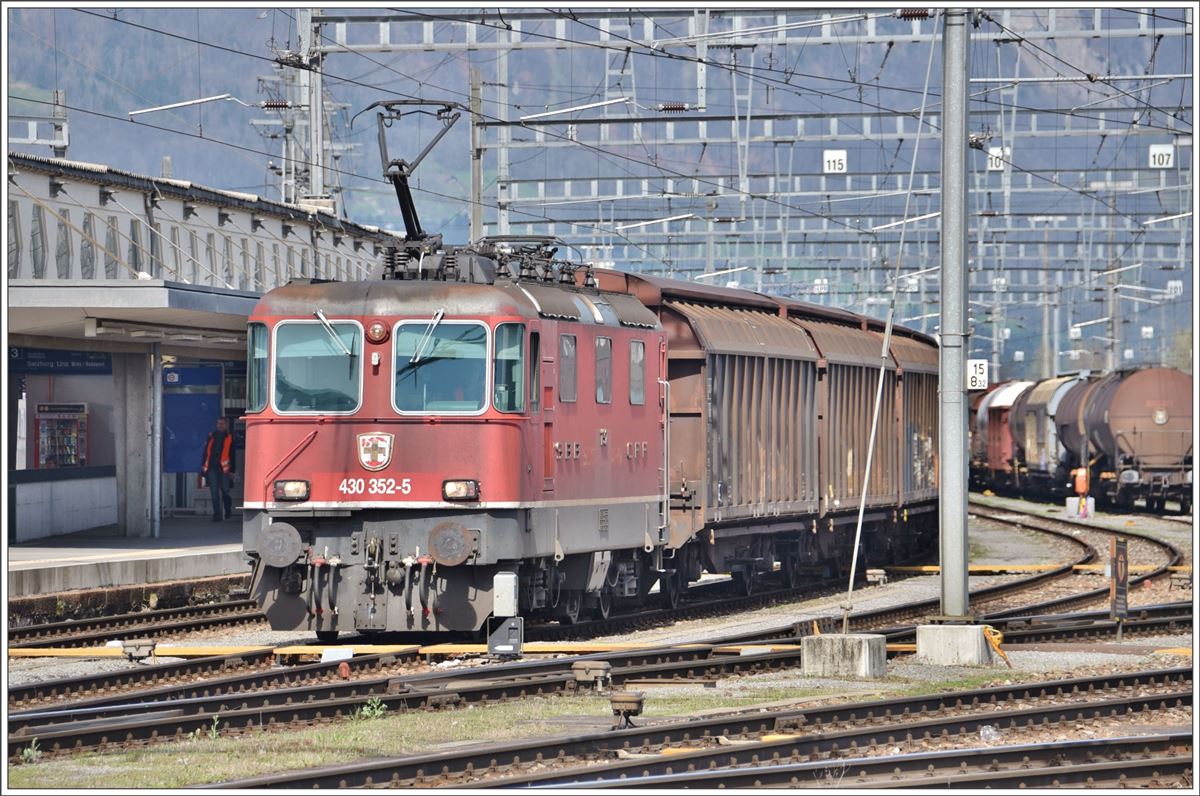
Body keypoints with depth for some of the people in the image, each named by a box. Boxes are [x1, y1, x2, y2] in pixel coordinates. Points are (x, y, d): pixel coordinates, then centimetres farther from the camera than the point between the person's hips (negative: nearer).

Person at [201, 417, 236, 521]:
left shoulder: (229, 438, 5)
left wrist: (232, 470, 0)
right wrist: (203, 465, 7)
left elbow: (232, 455, 4)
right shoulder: (211, 436, 12)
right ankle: (217, 514, 1)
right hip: (212, 468, 2)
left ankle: (228, 510, 25)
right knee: (214, 492, -1)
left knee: (225, 491, 1)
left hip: (223, 469, -2)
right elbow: (206, 451, 14)